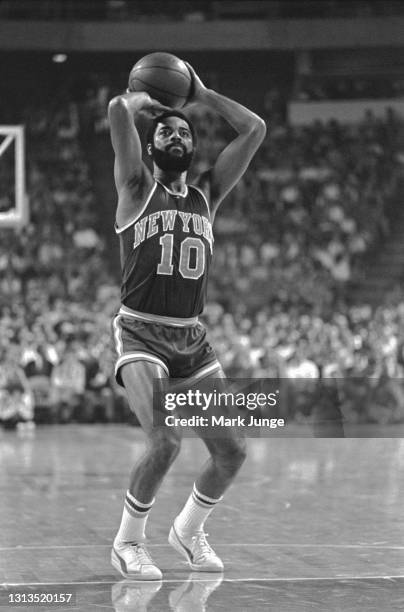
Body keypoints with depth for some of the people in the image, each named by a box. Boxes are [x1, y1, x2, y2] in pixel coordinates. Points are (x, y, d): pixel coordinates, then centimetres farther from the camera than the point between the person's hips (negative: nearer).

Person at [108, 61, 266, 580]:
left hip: (193, 339, 5)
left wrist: (202, 96, 15)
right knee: (165, 442, -23)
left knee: (231, 451, 0)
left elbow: (254, 129, 9)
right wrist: (143, 101, 9)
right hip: (140, 334, -5)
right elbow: (118, 110, -12)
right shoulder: (138, 189, 2)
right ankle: (127, 543, -2)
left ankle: (189, 531, 26)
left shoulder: (207, 194, 14)